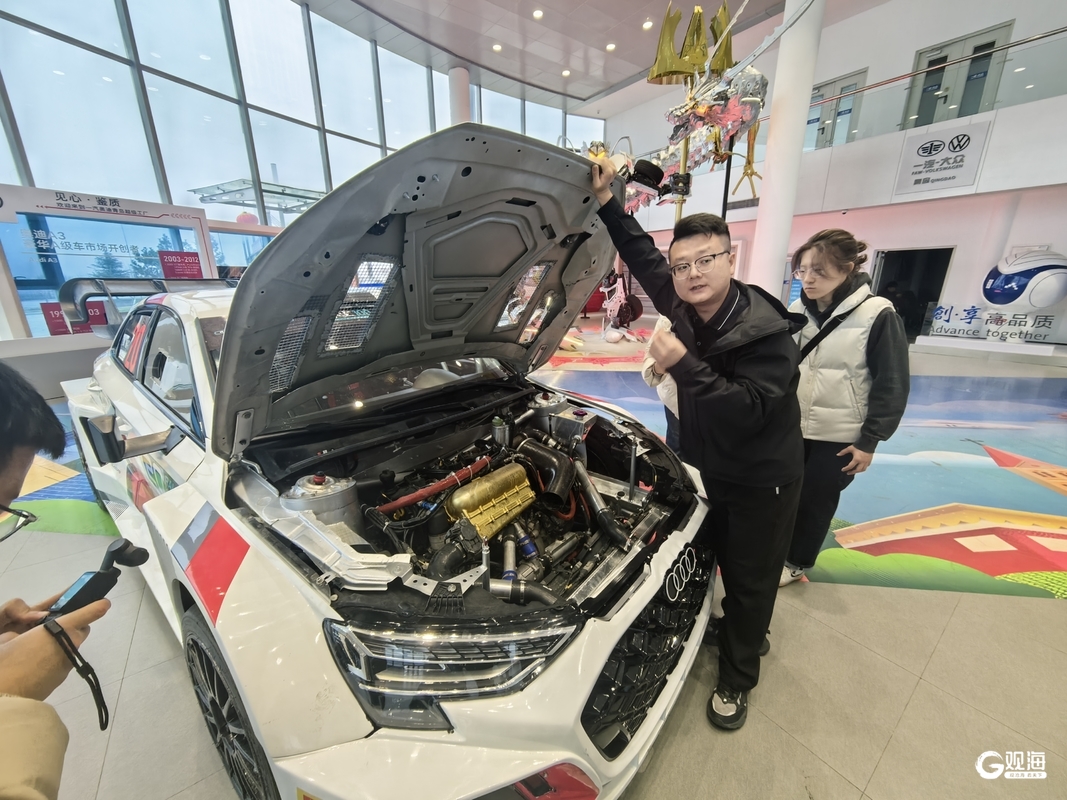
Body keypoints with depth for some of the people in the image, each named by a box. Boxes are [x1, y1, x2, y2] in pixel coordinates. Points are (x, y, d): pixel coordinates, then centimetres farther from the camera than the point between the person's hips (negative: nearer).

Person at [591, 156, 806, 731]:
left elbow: (745, 412, -35)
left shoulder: (766, 332, -27)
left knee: (751, 578, 13)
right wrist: (606, 201, 1)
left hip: (762, 480, -6)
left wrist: (682, 364, -37)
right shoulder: (682, 306, -8)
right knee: (724, 561, 25)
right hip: (707, 468, 6)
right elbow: (642, 255, 4)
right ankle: (745, 630, 55)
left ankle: (736, 678, 37)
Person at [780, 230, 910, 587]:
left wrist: (869, 441, -11)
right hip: (791, 428, 4)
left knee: (815, 502, 11)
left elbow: (891, 385, -11)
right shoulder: (797, 311, -1)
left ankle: (796, 563, 32)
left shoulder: (877, 315, -14)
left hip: (838, 437, -4)